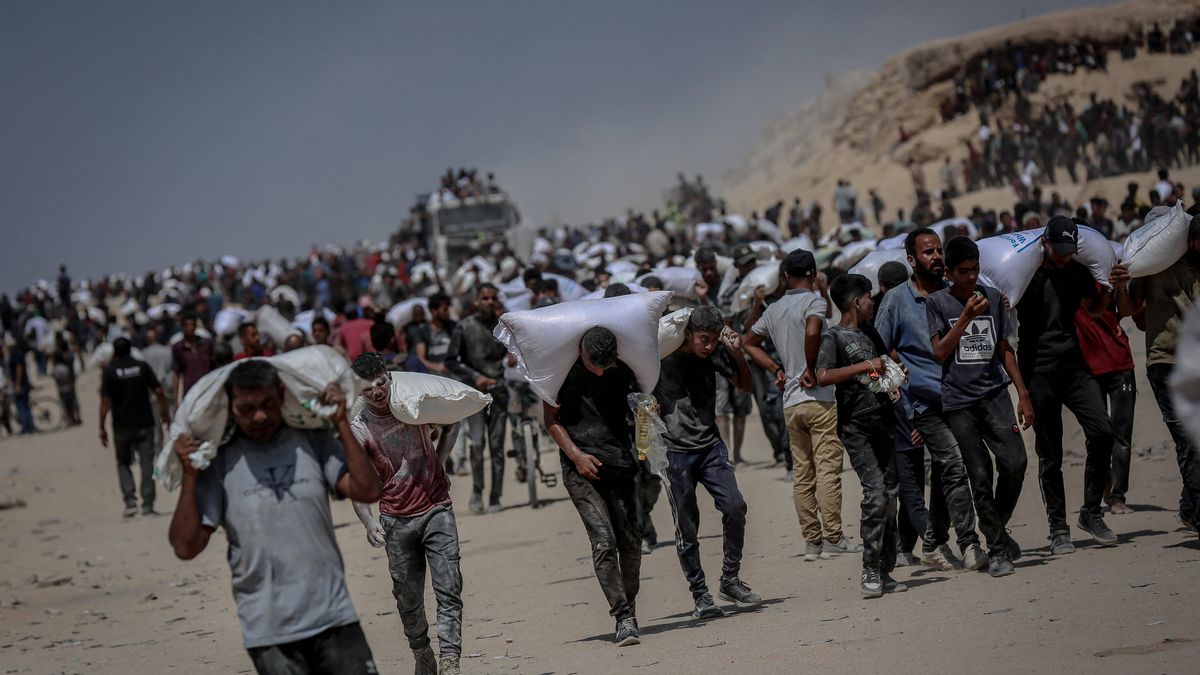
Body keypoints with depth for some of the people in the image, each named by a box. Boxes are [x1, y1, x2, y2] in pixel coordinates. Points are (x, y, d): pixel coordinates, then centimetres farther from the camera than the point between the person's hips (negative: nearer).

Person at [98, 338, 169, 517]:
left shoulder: (110, 371, -2)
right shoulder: (142, 367, 2)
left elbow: (105, 401, -9)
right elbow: (158, 392, -2)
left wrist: (102, 427, -6)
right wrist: (165, 414, 10)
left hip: (122, 426, -1)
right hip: (144, 423, 1)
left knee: (123, 463, 13)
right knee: (147, 464, 4)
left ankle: (130, 501, -3)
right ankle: (147, 505, 0)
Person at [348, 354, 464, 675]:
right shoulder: (359, 429, -7)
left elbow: (441, 428, 26)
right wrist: (369, 522, -28)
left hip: (437, 509, 1)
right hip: (397, 521, -1)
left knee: (449, 589, -11)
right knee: (408, 597, 6)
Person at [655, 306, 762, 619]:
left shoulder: (715, 353, 1)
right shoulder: (662, 358, -11)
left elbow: (745, 385, 12)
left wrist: (737, 354, -5)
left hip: (710, 445, 3)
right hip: (675, 451, -3)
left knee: (735, 506, -12)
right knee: (686, 528, -1)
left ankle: (730, 581, 3)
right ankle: (700, 596, 9)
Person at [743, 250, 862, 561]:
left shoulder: (774, 310, 13)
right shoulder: (815, 300, -7)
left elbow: (750, 343, 25)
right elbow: (812, 331, -28)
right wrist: (810, 369, -15)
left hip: (790, 403, 6)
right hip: (819, 397, -6)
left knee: (801, 474, 7)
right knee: (828, 470, -4)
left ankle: (812, 541, 9)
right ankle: (833, 539, -5)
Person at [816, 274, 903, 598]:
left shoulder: (870, 333, 19)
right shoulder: (833, 337, -5)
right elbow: (822, 376, -22)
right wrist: (864, 365, -22)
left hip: (883, 422, 8)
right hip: (857, 427, -8)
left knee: (890, 494, 5)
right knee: (875, 492, -17)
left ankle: (885, 572, 10)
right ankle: (870, 573, -12)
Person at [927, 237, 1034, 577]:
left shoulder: (993, 297, 12)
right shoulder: (937, 303, 1)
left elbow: (1004, 349, 17)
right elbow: (939, 352, -6)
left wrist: (1023, 394, 11)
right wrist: (966, 317, -13)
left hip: (994, 392, 3)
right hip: (958, 401, -3)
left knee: (1015, 462, -14)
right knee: (980, 477, -5)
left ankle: (998, 528, 9)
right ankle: (997, 549, 4)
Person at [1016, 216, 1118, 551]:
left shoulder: (1078, 272, 7)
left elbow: (1094, 308, 24)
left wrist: (1108, 288, 6)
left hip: (1074, 365, 3)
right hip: (1038, 371, -3)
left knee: (1102, 432, -12)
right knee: (1049, 454, 1)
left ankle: (1091, 512, 2)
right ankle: (1058, 528, 9)